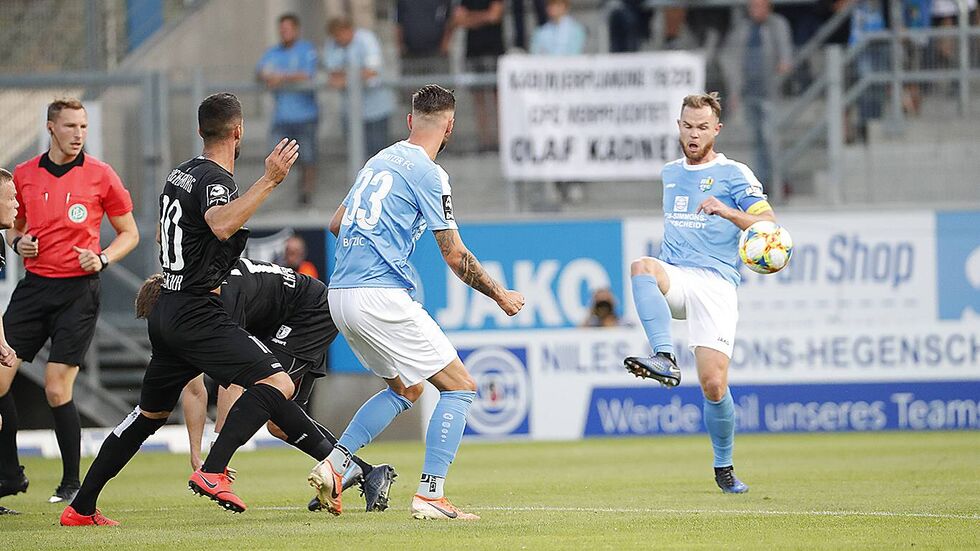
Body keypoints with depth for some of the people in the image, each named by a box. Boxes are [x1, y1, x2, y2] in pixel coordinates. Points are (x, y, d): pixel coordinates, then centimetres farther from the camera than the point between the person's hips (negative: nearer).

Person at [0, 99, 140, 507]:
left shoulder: (100, 175, -1)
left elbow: (129, 233, 7)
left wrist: (103, 258, -10)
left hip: (79, 289, -4)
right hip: (34, 285, 4)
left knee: (57, 389, -9)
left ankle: (72, 482, 5)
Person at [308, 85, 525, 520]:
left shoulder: (380, 161, 16)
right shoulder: (427, 173, -8)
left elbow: (336, 223, 26)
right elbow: (456, 257, -8)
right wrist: (500, 296, 6)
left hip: (341, 294, 9)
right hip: (381, 296, -9)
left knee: (406, 388, 24)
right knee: (459, 387, -2)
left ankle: (334, 464, 11)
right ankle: (430, 495, -10)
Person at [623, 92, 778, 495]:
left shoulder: (734, 174, 3)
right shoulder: (669, 173, 20)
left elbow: (769, 227, -9)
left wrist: (726, 211, -25)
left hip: (715, 283, -4)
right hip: (673, 278, 4)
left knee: (714, 384, -13)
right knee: (641, 266, -34)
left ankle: (724, 467, 10)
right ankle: (665, 359, -47)